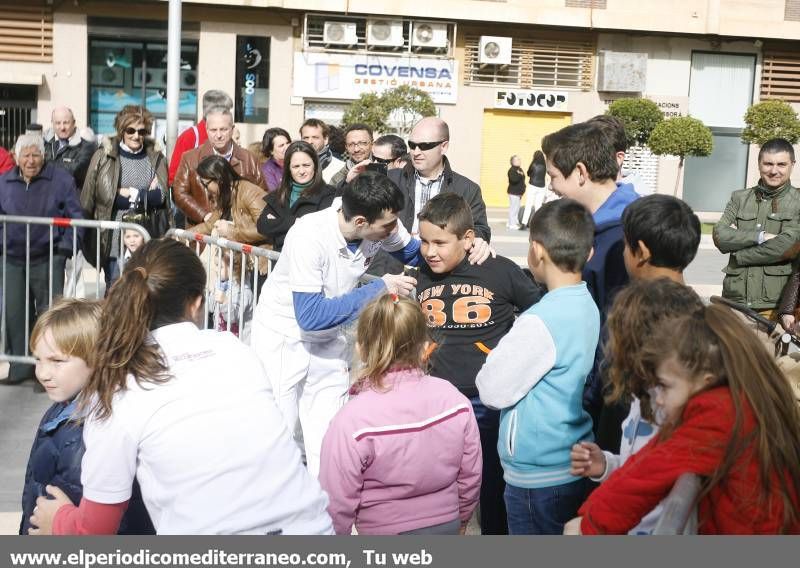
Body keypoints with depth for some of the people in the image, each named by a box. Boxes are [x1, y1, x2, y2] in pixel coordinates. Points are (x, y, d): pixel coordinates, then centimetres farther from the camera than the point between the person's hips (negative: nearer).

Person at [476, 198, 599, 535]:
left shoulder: (539, 322, -24)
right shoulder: (588, 307, 2)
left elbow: (493, 391, -17)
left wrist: (494, 359, 1)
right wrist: (510, 354, 4)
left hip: (538, 477, -8)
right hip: (577, 466, 8)